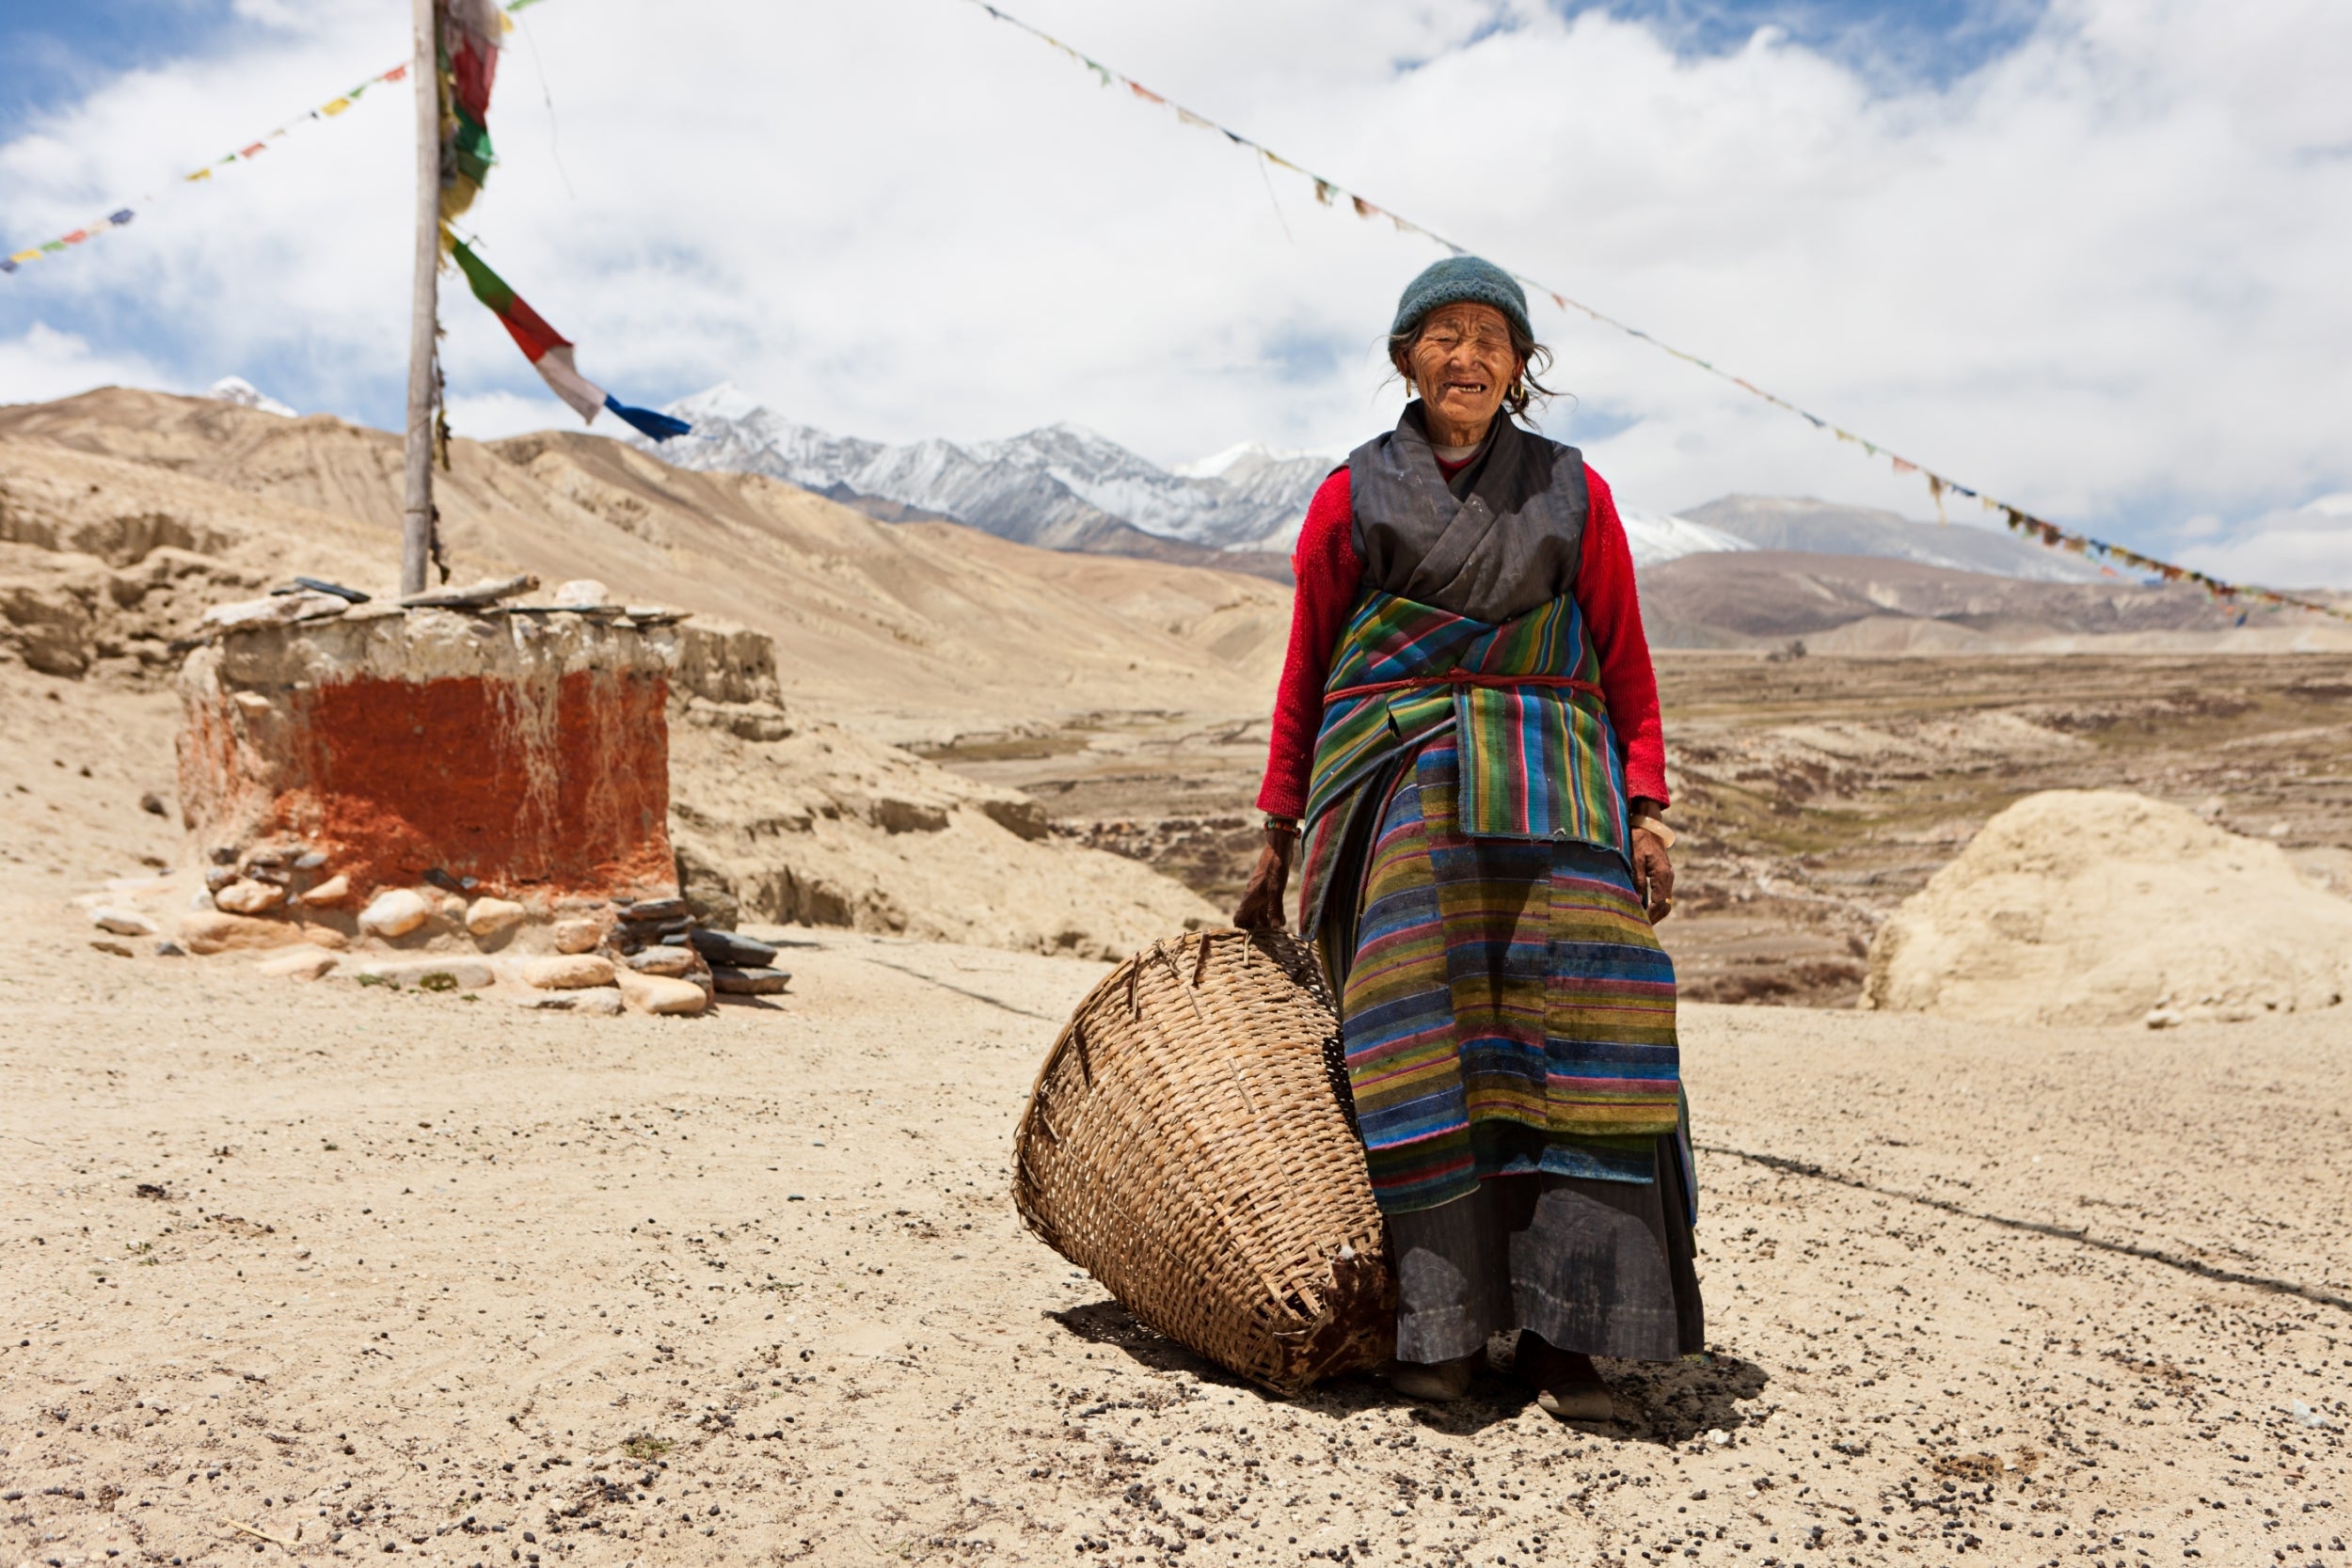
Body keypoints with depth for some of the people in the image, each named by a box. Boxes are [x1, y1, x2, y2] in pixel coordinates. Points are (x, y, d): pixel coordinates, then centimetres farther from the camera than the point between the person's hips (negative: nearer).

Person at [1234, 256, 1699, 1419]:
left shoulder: (1573, 493, 13)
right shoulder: (1351, 496, 11)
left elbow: (1625, 665, 12)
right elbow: (1306, 668, 13)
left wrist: (1647, 814, 1)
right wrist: (1279, 835, 11)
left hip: (1544, 775, 1)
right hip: (1395, 775, 0)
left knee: (1574, 1008, -16)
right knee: (1418, 1029, -15)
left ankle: (1565, 1328, -10)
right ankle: (1438, 1322, -7)